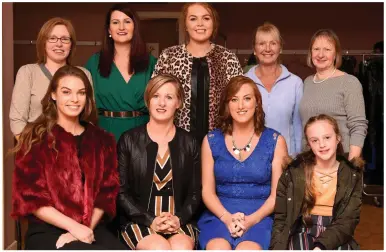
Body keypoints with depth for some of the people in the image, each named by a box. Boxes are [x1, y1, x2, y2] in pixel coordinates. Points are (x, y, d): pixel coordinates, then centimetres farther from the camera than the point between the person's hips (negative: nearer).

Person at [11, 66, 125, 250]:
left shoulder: (102, 140, 12)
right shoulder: (35, 138, 2)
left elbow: (107, 192, 9)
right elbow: (30, 196, -3)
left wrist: (87, 228, -8)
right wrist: (74, 226, -13)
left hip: (93, 229, 4)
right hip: (47, 231, -3)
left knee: (119, 247, -26)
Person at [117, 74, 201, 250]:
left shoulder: (189, 143, 8)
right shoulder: (129, 140, 2)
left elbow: (194, 193, 9)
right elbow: (121, 191, 0)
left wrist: (179, 219, -10)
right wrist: (150, 220, -12)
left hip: (179, 221, 2)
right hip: (139, 221, -1)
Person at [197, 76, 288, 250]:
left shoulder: (275, 141, 6)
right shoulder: (211, 140, 9)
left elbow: (277, 194, 3)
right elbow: (208, 191, 7)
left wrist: (252, 219, -14)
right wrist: (226, 217, -12)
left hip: (260, 217, -1)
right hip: (219, 215, 1)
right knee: (218, 248, -31)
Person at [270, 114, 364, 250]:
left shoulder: (352, 175, 6)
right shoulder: (294, 172, 4)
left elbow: (347, 221, -3)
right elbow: (280, 218, 6)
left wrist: (320, 247, -18)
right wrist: (278, 247, -11)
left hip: (336, 237, 1)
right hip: (302, 232, -1)